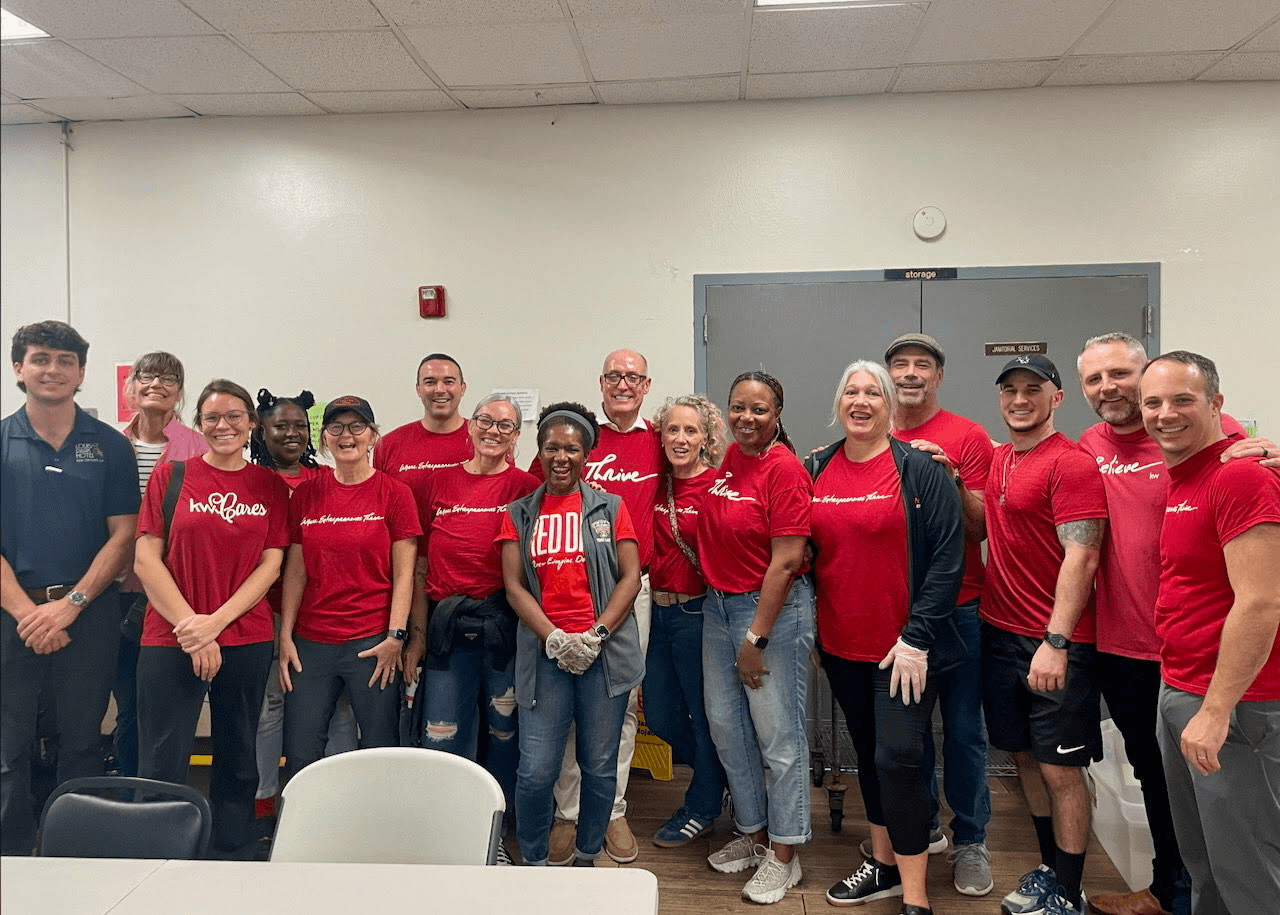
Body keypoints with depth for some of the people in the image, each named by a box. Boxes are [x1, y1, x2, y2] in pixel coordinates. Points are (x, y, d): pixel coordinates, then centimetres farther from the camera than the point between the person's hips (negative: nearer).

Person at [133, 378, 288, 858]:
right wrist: (190, 625, -10)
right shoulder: (170, 476, 3)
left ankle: (233, 856, 25)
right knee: (162, 769, 0)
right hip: (170, 642, -1)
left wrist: (216, 621, -11)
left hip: (246, 641, 2)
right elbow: (146, 559, -3)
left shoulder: (271, 486, 6)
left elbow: (271, 564, 1)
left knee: (237, 764, 11)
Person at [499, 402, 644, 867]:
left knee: (599, 765, 7)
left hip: (605, 652, 0)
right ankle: (534, 863, 22)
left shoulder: (610, 508, 7)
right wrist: (554, 638, -11)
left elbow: (631, 577, 1)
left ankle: (587, 858, 29)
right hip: (544, 653, 0)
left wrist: (597, 634, -10)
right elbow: (513, 585, 3)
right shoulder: (519, 514, 9)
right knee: (536, 771, -2)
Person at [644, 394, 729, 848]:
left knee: (705, 714, 8)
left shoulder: (718, 487, -12)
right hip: (659, 610, 7)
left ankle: (702, 809, 29)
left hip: (698, 611, -7)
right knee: (660, 714, 16)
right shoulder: (658, 485, 6)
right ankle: (721, 776, 40)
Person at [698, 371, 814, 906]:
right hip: (718, 604, 8)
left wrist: (755, 639, -16)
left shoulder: (784, 469, -15)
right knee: (725, 723, 14)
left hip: (774, 608, -8)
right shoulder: (729, 459, 6)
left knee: (777, 731, 3)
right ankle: (753, 833, 33)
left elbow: (785, 563, -18)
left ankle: (784, 854, 20)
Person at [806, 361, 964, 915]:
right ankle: (883, 864, 34)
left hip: (904, 650, -5)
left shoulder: (921, 470, -9)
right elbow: (802, 552, 12)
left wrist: (916, 639, -16)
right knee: (868, 752, 17)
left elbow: (947, 557, -12)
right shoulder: (815, 471, 5)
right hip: (840, 647, 5)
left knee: (897, 758, -7)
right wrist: (808, 630, 8)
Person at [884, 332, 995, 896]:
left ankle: (970, 841, 21)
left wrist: (951, 479, -20)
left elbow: (981, 528, -6)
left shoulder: (968, 438, -3)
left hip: (957, 606, -3)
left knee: (963, 727, 5)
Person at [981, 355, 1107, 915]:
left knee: (1060, 768, 2)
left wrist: (1056, 642, -23)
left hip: (1054, 643, -7)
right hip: (999, 633, 7)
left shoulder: (1071, 463, -13)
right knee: (1025, 757, 16)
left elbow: (1081, 558, -19)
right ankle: (1049, 869, 32)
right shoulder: (999, 459, 10)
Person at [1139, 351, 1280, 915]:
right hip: (1177, 693, 8)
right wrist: (1180, 697, 11)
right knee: (1200, 861, 21)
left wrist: (1216, 711, -21)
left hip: (1232, 704, -8)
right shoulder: (1176, 479, 11)